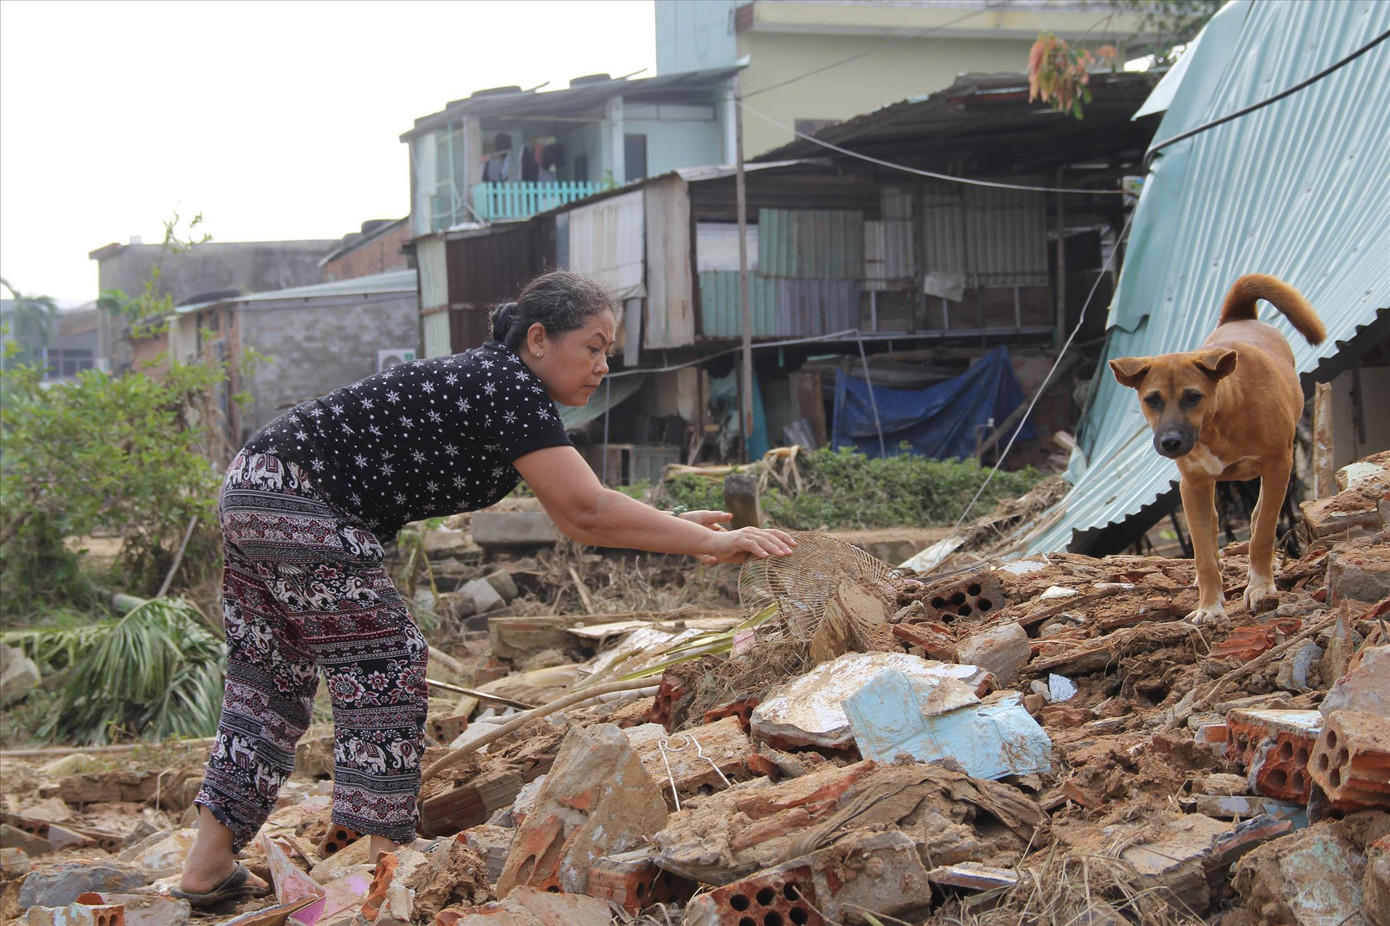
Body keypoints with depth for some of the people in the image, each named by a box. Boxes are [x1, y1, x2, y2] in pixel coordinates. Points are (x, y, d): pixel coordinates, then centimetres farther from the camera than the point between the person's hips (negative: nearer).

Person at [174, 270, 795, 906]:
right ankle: (386, 859, 2)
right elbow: (588, 510, -20)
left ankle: (209, 869, 15)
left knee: (273, 678, 13)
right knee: (383, 662, -3)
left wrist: (678, 527, 12)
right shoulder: (507, 386, -15)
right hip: (300, 503, -10)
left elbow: (571, 517, 18)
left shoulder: (504, 385, 15)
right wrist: (707, 543, -15)